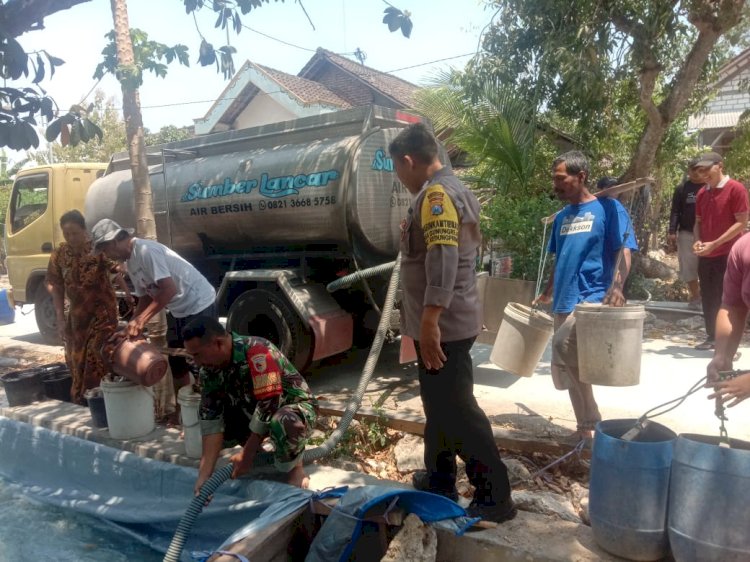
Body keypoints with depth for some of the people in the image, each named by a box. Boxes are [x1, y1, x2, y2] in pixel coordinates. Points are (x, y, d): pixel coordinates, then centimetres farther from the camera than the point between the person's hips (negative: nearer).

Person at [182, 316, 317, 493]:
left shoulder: (257, 353, -33)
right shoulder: (209, 371, -11)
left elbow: (268, 406, -32)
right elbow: (211, 420, -13)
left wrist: (247, 455, -25)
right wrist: (205, 473, -20)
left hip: (297, 406, -7)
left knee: (283, 422, -41)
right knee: (203, 418, -7)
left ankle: (295, 467, -7)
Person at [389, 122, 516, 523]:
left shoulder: (437, 194, -16)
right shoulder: (451, 190, 17)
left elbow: (443, 257, -29)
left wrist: (430, 318, -32)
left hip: (443, 323, -11)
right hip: (449, 320, 11)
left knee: (457, 409, -3)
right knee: (440, 404, 19)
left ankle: (494, 497, 9)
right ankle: (440, 479, 33)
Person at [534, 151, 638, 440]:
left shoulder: (609, 208, -4)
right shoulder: (562, 217, 15)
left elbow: (623, 253, -11)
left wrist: (616, 287, -28)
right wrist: (547, 294, 20)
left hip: (593, 299, -7)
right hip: (564, 303, 8)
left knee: (562, 346, -28)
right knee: (570, 367, 10)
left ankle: (592, 420, -8)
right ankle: (584, 429, 27)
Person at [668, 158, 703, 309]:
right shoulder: (682, 188, 5)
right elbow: (675, 212, 2)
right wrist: (672, 232, -8)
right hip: (687, 234, 0)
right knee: (689, 268, 3)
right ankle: (695, 297, 14)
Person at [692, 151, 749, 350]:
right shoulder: (702, 193, 10)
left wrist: (714, 244, -19)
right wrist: (698, 241, -3)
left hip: (727, 255, -6)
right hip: (706, 256, 6)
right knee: (708, 299, 10)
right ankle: (711, 337, 22)